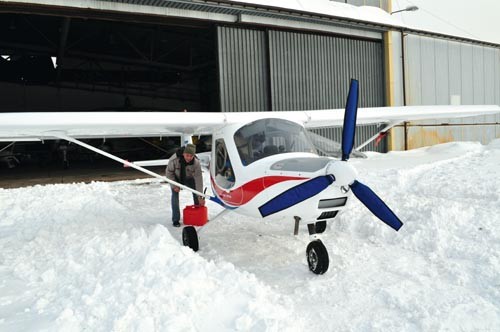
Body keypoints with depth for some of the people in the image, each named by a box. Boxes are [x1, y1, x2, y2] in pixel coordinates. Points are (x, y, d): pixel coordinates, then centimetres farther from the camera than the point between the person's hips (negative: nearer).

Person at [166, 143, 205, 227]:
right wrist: (174, 185, -20)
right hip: (176, 178, -1)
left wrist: (200, 197, -31)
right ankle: (175, 219, -5)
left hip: (189, 178, 1)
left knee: (196, 194, -2)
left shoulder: (196, 163, -34)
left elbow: (198, 180, -31)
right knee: (175, 195, -14)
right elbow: (169, 172, -18)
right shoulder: (174, 159, -36)